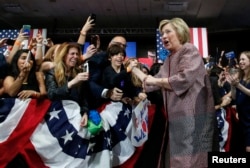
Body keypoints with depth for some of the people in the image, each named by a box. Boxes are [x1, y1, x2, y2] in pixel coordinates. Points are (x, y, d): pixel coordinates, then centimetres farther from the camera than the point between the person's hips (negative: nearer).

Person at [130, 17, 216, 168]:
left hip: (192, 115, -8)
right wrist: (134, 69, 20)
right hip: (176, 116, 8)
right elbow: (154, 83, 20)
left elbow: (184, 79, -22)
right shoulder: (169, 59, 17)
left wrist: (155, 80, -10)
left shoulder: (189, 50, -6)